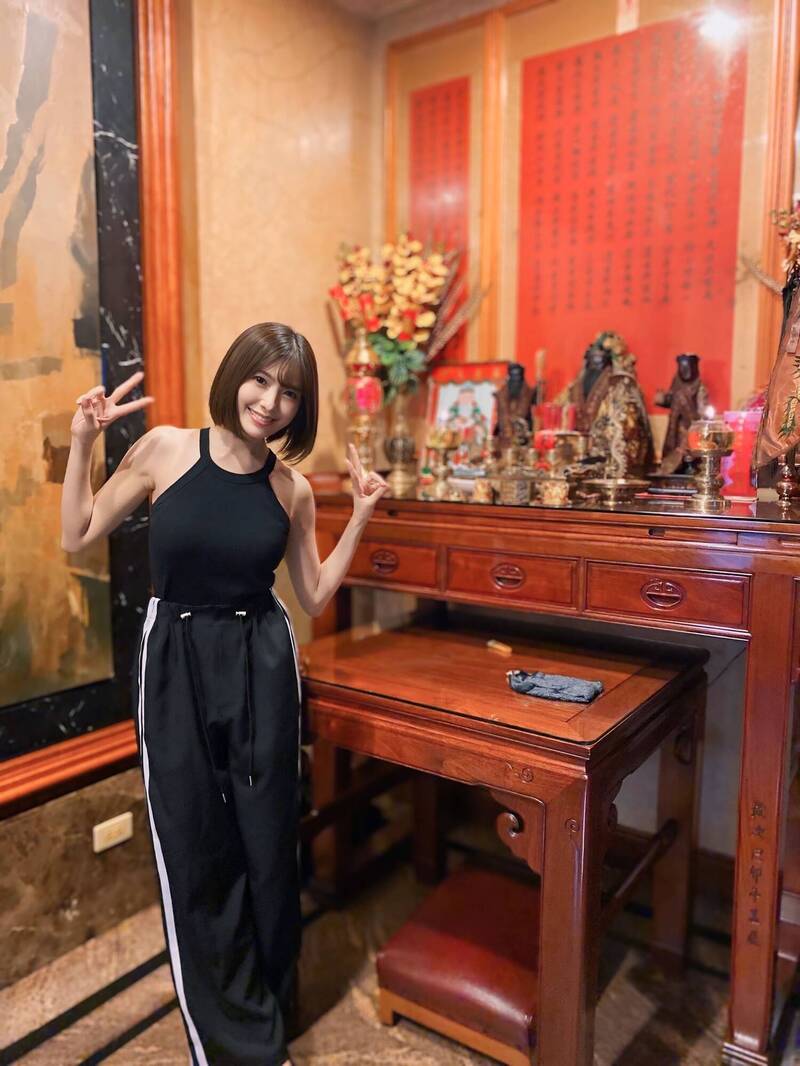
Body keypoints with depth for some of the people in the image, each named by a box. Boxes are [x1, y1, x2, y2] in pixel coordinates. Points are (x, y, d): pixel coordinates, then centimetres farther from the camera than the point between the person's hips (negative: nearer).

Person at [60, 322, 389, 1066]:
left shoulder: (292, 489, -1)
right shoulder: (165, 449, -5)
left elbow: (314, 597, 7)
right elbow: (76, 538, 2)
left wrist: (361, 516, 0)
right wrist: (81, 443, -7)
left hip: (260, 664, 2)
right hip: (175, 661, -1)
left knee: (266, 838, 12)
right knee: (194, 845, 7)